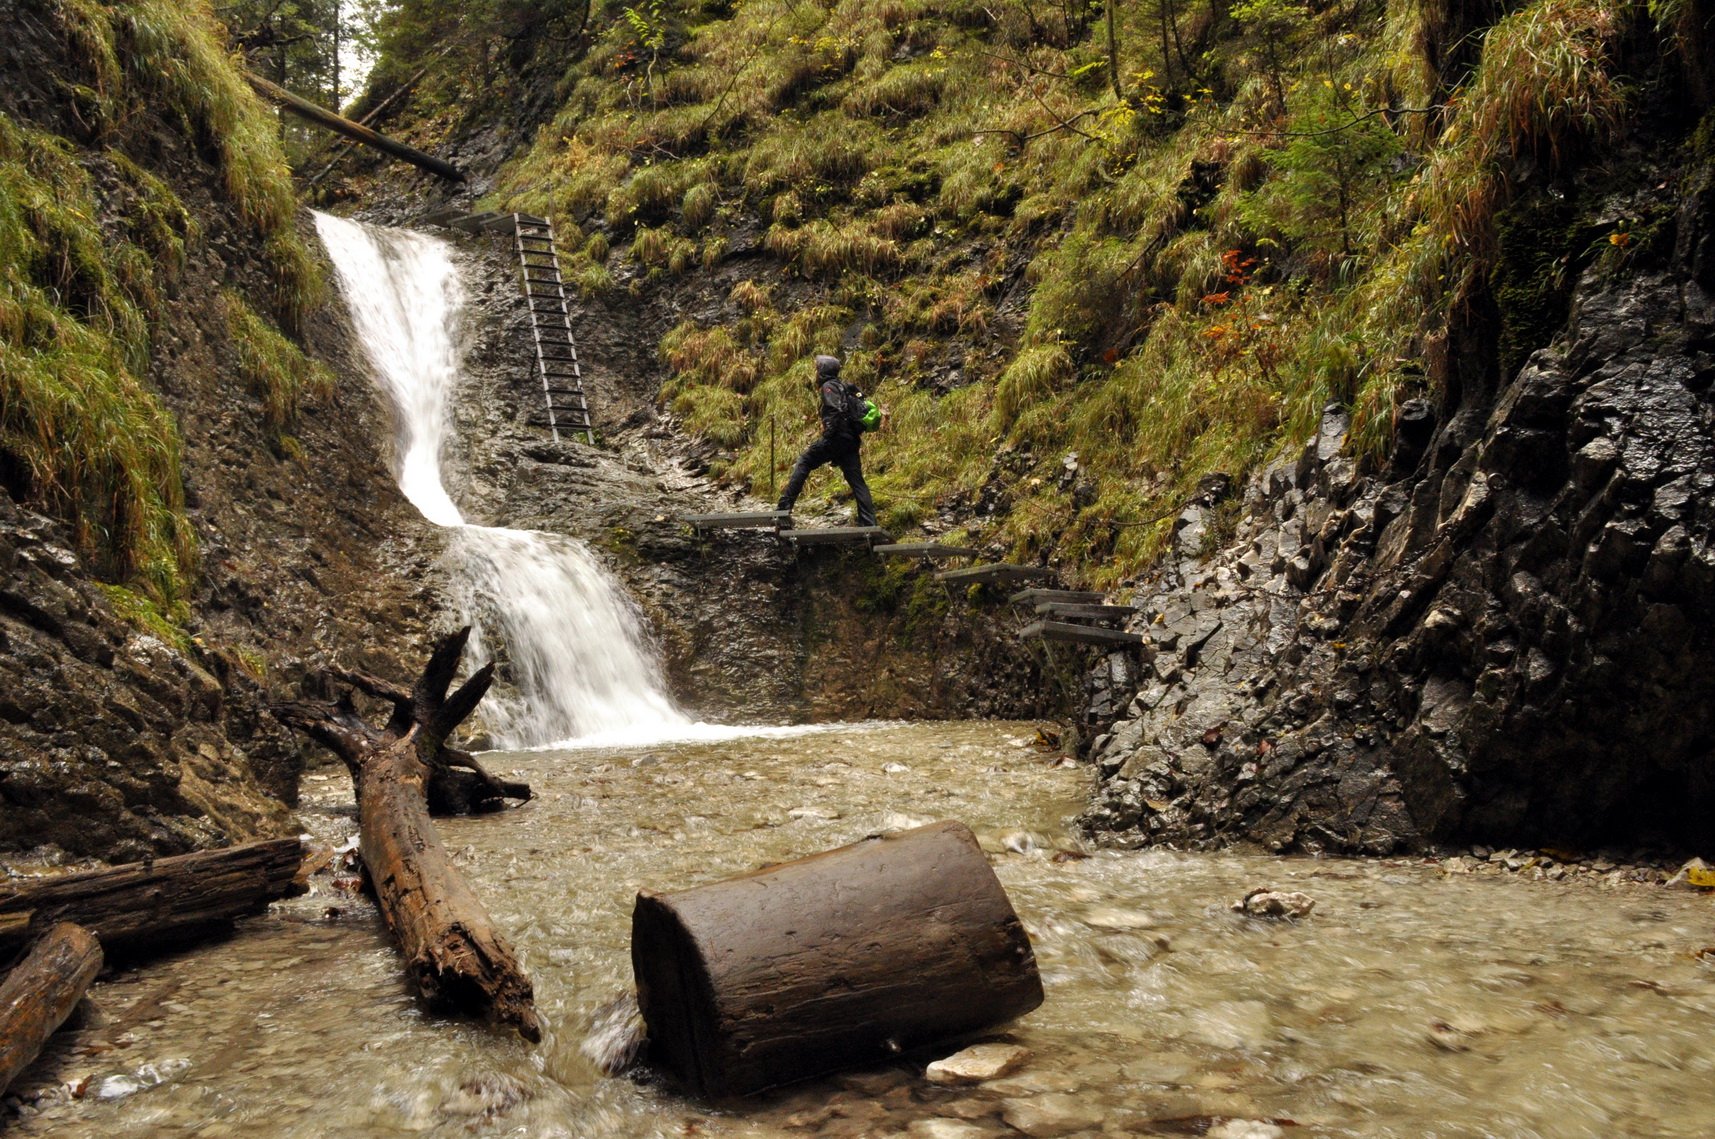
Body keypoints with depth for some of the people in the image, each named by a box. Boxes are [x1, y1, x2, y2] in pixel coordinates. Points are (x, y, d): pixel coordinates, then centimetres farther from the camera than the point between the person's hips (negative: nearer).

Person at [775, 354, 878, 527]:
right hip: (851, 441, 8)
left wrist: (827, 436, -20)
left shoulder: (828, 386, -3)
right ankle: (869, 524, -1)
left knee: (803, 462, 3)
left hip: (837, 438, -8)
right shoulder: (844, 387, 24)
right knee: (857, 482, 5)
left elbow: (835, 411, -20)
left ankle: (785, 504, -1)